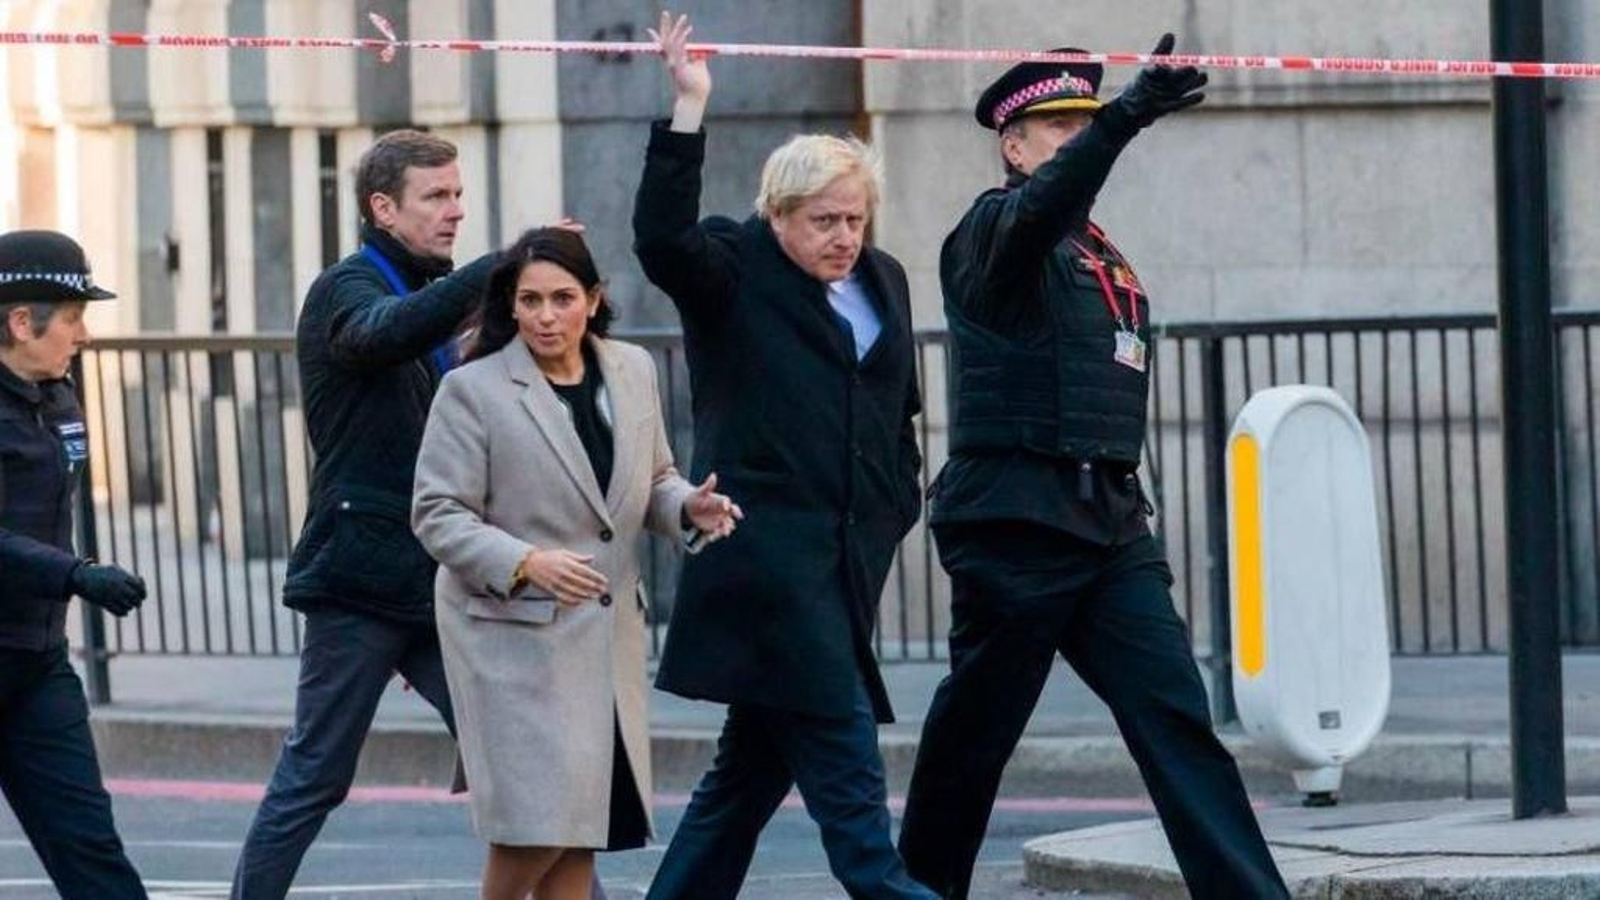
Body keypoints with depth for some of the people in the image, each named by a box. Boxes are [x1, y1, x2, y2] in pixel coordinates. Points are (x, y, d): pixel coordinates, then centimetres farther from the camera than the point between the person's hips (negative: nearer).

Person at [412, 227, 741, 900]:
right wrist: (525, 563, -27)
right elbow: (437, 515, -11)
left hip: (606, 632, 6)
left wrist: (689, 507, -5)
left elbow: (651, 483, 19)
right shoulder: (473, 391, -10)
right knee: (538, 819, -12)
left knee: (584, 823, 6)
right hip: (512, 629, -5)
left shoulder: (632, 371, 7)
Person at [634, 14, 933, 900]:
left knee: (756, 759, 9)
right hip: (765, 551, -7)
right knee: (840, 744, -13)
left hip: (848, 557, 7)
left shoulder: (882, 281, 17)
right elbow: (662, 238, -23)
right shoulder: (732, 273, -3)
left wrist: (897, 508, 17)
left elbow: (899, 411, 27)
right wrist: (689, 110, -29)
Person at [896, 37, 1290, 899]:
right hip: (1016, 521, -7)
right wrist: (1126, 116, -43)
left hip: (1111, 527, 7)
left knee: (1174, 714, -6)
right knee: (974, 731, 2)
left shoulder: (1103, 257, 20)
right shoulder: (993, 231, -4)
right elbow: (1043, 203, -29)